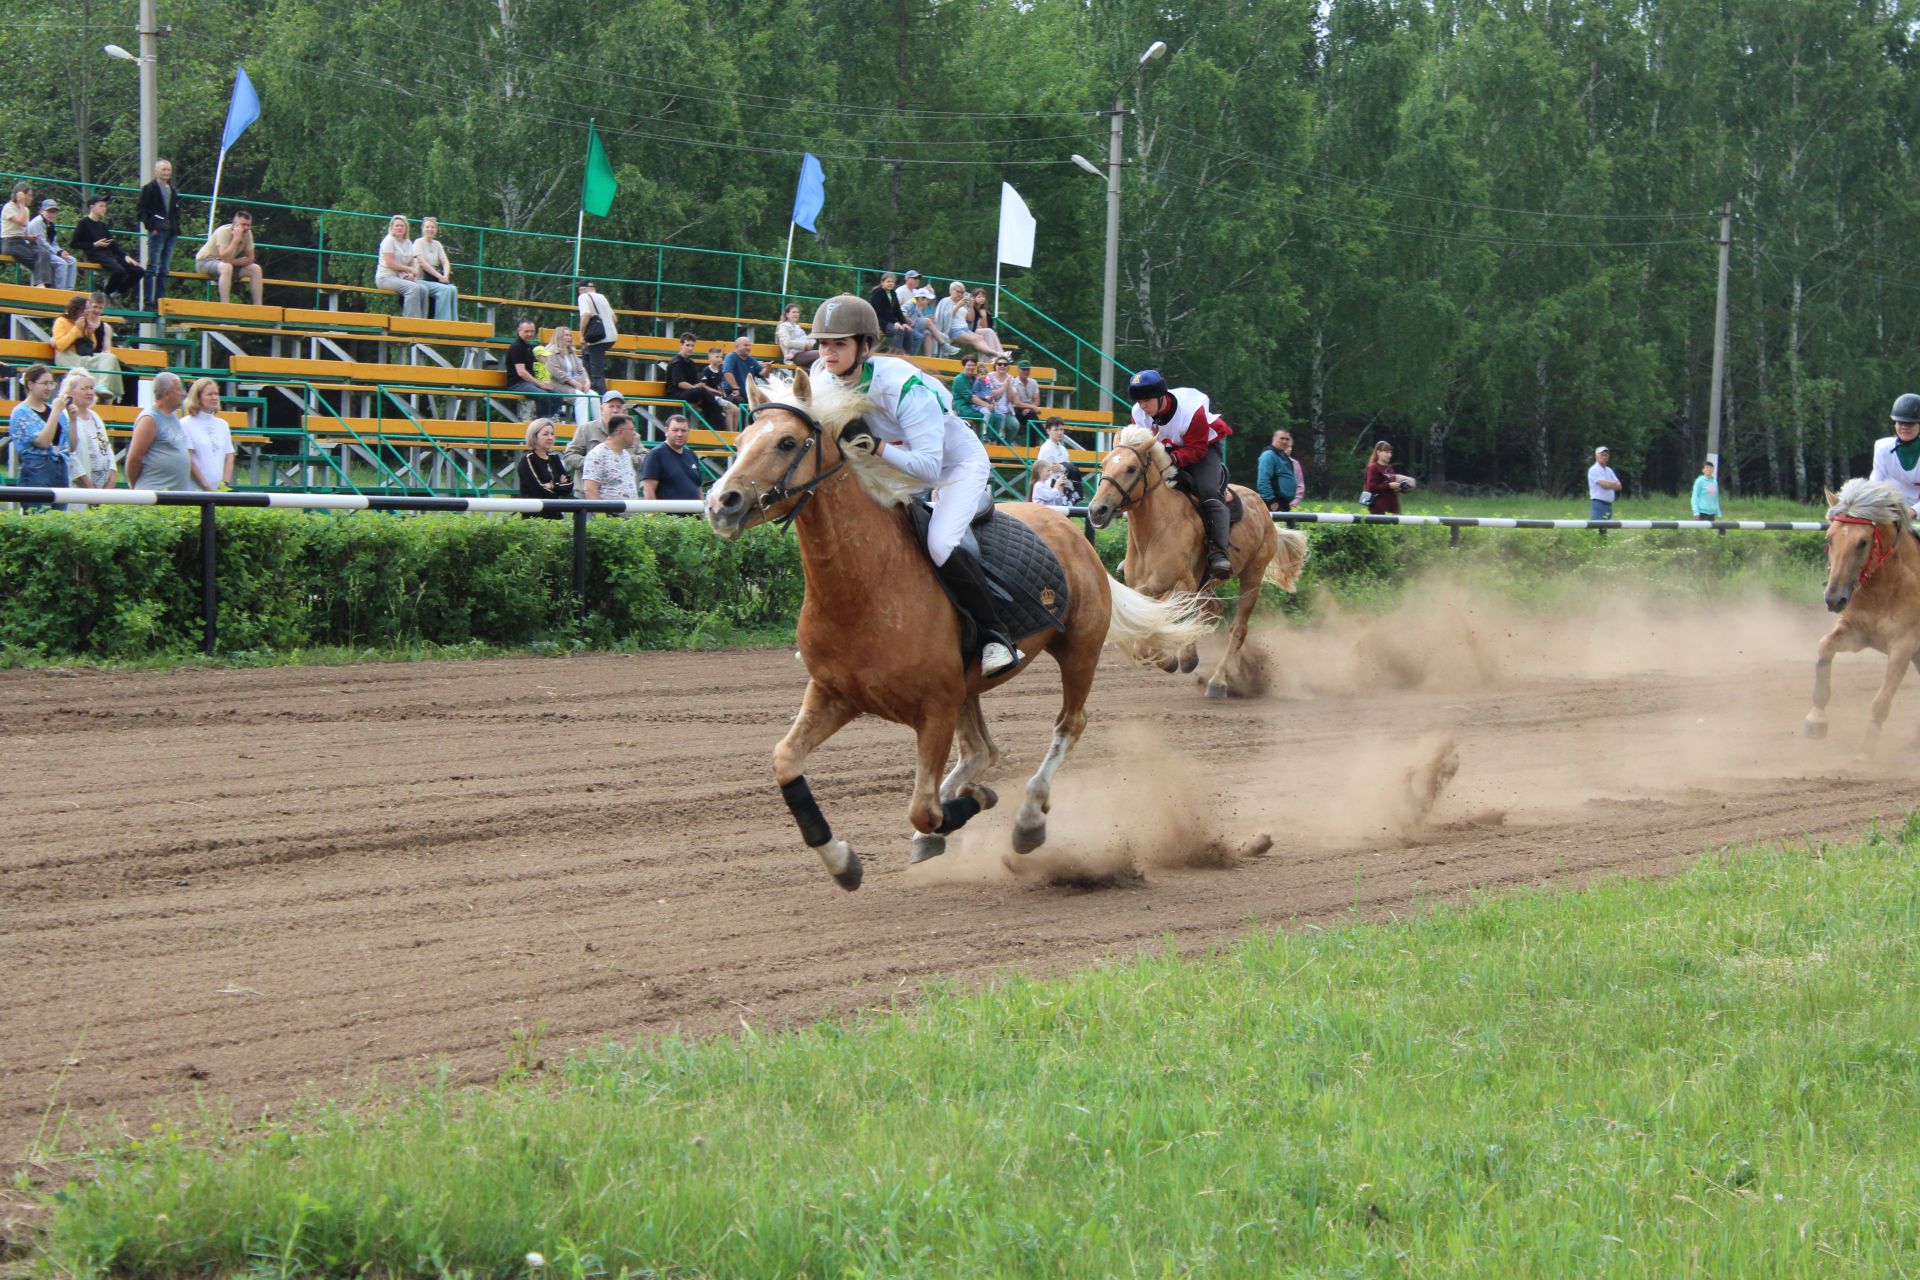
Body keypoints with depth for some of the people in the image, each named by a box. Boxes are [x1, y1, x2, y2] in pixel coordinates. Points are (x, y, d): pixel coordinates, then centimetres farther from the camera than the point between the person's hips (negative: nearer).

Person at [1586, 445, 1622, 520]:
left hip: (1609, 505, 8)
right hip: (1598, 503, -8)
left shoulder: (1609, 470, 18)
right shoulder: (1594, 470, -7)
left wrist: (1609, 484, -10)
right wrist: (1614, 484, -1)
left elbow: (1618, 486, 9)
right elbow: (1604, 484, -19)